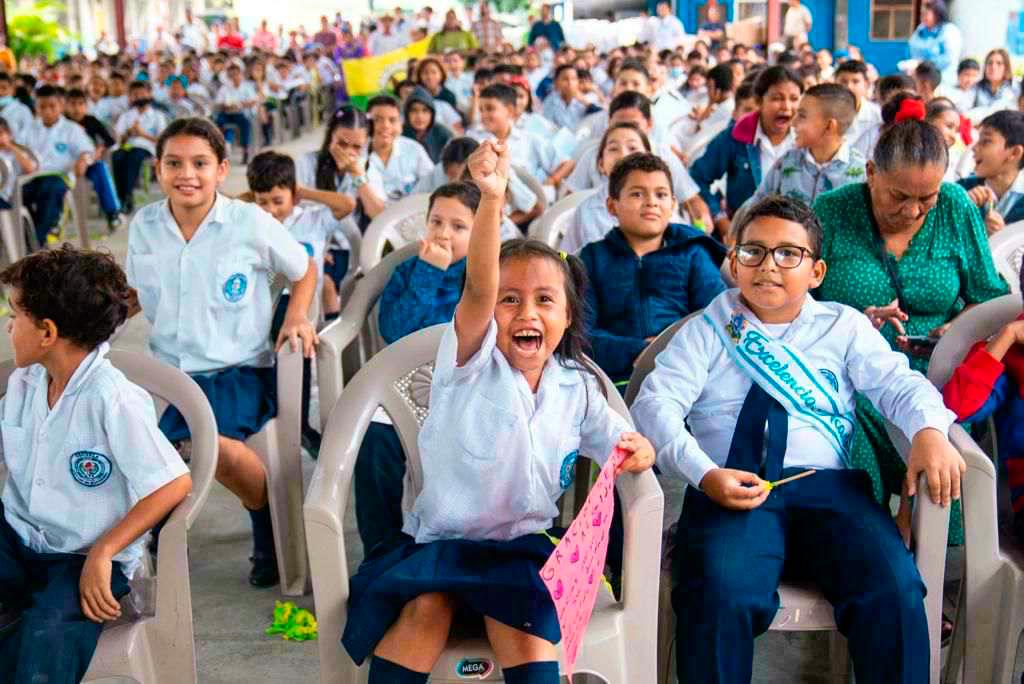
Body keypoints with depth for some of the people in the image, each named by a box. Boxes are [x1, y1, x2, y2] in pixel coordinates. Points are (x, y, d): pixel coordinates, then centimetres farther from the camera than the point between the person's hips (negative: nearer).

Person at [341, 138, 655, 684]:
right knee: (426, 607, -27)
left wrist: (638, 449, -17)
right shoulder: (471, 363, -7)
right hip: (439, 537, -1)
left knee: (527, 629, -25)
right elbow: (477, 289, -25)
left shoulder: (577, 388, 4)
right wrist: (492, 197, -41)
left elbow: (619, 444, 10)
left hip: (521, 544, 2)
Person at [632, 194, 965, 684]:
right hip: (730, 490, -1)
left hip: (827, 484, 2)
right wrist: (704, 474, -14)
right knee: (719, 596, -31)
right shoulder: (706, 331, 16)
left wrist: (929, 431, -15)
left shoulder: (845, 326, 20)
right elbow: (655, 403, 4)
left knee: (894, 588, -25)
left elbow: (897, 383, 10)